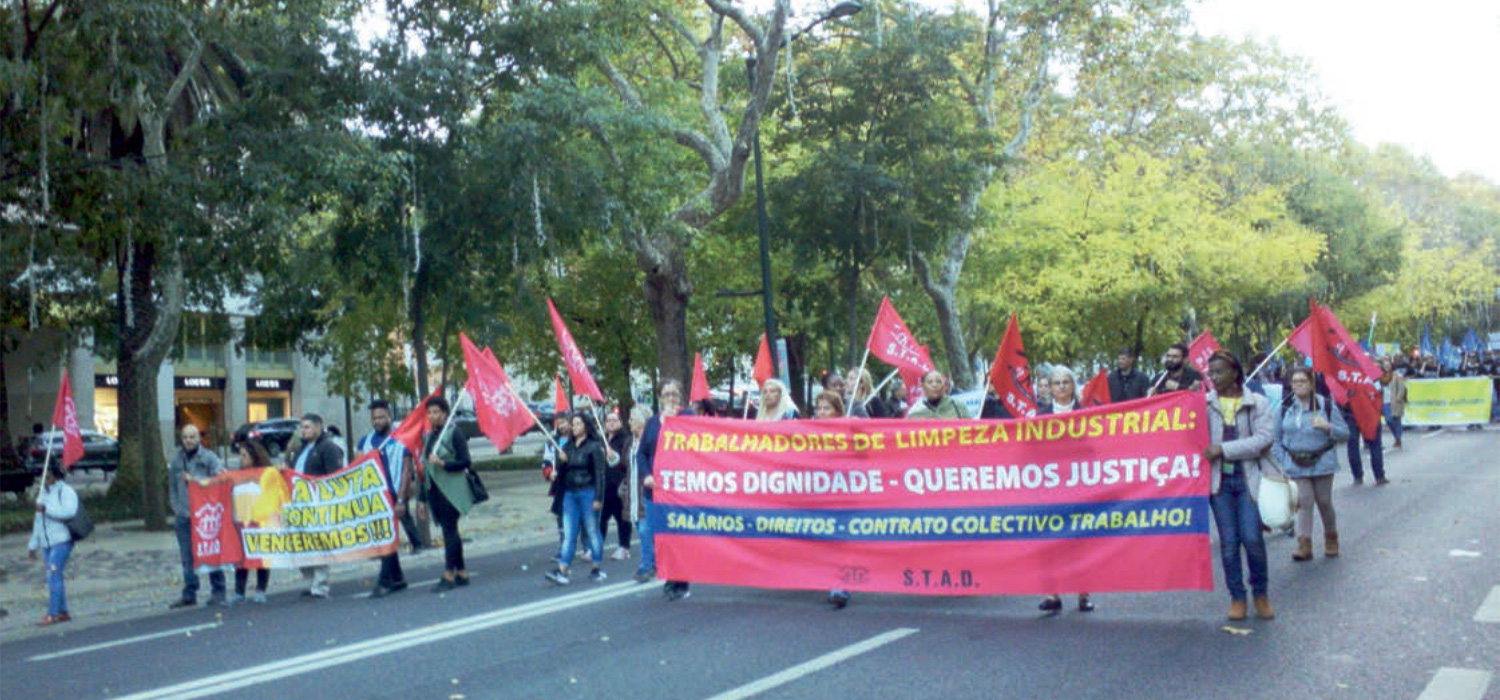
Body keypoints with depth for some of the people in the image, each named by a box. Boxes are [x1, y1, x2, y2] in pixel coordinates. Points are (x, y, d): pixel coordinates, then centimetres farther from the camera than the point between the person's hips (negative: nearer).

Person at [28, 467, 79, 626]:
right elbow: (38, 521, 22)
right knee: (54, 577, 8)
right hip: (46, 543, 8)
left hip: (62, 540, -8)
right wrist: (32, 545, 22)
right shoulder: (43, 493, 17)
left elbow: (69, 511, -24)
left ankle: (52, 614, -15)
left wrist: (46, 509, -25)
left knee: (53, 575, -15)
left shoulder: (66, 492, -6)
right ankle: (63, 612, 13)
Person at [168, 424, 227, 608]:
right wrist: (178, 510, 5)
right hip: (183, 516, 4)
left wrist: (196, 480, -19)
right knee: (187, 557, 6)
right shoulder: (176, 461, 14)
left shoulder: (209, 458, 2)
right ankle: (189, 594, 13)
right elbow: (172, 488, 15)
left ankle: (218, 592, 5)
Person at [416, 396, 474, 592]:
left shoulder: (454, 433, -5)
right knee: (450, 531, 8)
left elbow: (465, 462, -10)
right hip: (433, 491, 7)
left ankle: (448, 576, -9)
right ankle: (461, 573, 13)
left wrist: (443, 463, -24)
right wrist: (422, 499, 17)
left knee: (449, 530, -9)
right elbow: (424, 468, 19)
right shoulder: (427, 437, 15)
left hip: (450, 491, -7)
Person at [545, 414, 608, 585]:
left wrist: (598, 498, -15)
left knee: (592, 531, 3)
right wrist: (561, 461, -5)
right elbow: (561, 472, 16)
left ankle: (597, 569, 14)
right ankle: (562, 571, -5)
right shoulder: (569, 447, 13)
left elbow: (599, 474, -10)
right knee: (568, 534, 0)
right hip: (569, 494, 6)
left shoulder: (594, 447, -6)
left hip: (588, 493, -6)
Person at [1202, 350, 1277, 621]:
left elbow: (1264, 438, -9)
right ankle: (1237, 596, 15)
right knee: (1228, 542, 3)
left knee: (1252, 538, -8)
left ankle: (1261, 594, 13)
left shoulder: (1257, 403, 2)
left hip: (1249, 478, -2)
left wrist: (1223, 449, -14)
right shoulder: (1204, 403, 7)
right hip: (1219, 479, 2)